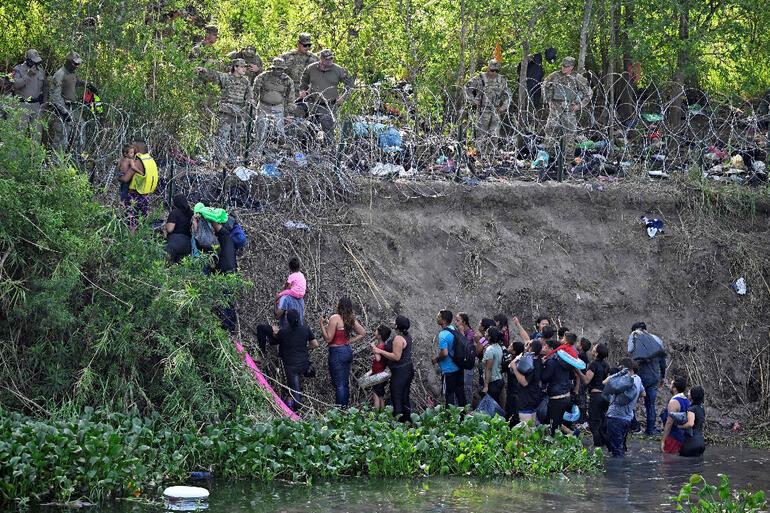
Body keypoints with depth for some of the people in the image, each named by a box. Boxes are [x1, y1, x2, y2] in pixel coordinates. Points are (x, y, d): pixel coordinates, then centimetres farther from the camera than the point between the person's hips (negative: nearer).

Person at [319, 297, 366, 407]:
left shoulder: (335, 318, -16)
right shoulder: (351, 319, 6)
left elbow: (328, 338, -17)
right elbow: (363, 333, 15)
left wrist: (322, 325, -10)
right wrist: (350, 342, 12)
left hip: (337, 352, -7)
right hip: (348, 351, 7)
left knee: (339, 384, -5)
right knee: (345, 383, 14)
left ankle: (340, 407, -4)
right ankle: (345, 406, 19)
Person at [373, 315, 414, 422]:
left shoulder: (398, 339, -21)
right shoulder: (407, 336, 8)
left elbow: (396, 357, -24)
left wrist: (381, 351, -19)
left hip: (400, 372, -10)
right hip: (408, 369, 10)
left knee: (396, 397, -4)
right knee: (405, 397, 15)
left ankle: (398, 416, -5)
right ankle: (407, 417, 20)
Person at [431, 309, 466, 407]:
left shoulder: (443, 335, -23)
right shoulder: (455, 329, 3)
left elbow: (444, 353, -29)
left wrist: (436, 359, -10)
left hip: (449, 370, -8)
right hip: (459, 368, 8)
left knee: (449, 395, 4)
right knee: (460, 392, 17)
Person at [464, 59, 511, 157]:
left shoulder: (502, 81, 8)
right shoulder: (480, 78, -3)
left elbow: (507, 95, 17)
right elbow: (468, 87, 2)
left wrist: (504, 107, 4)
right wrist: (473, 100, -5)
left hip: (496, 111, 4)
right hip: (483, 111, -4)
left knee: (494, 135, 1)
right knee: (481, 134, -4)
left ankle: (490, 155, 7)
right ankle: (481, 155, -1)